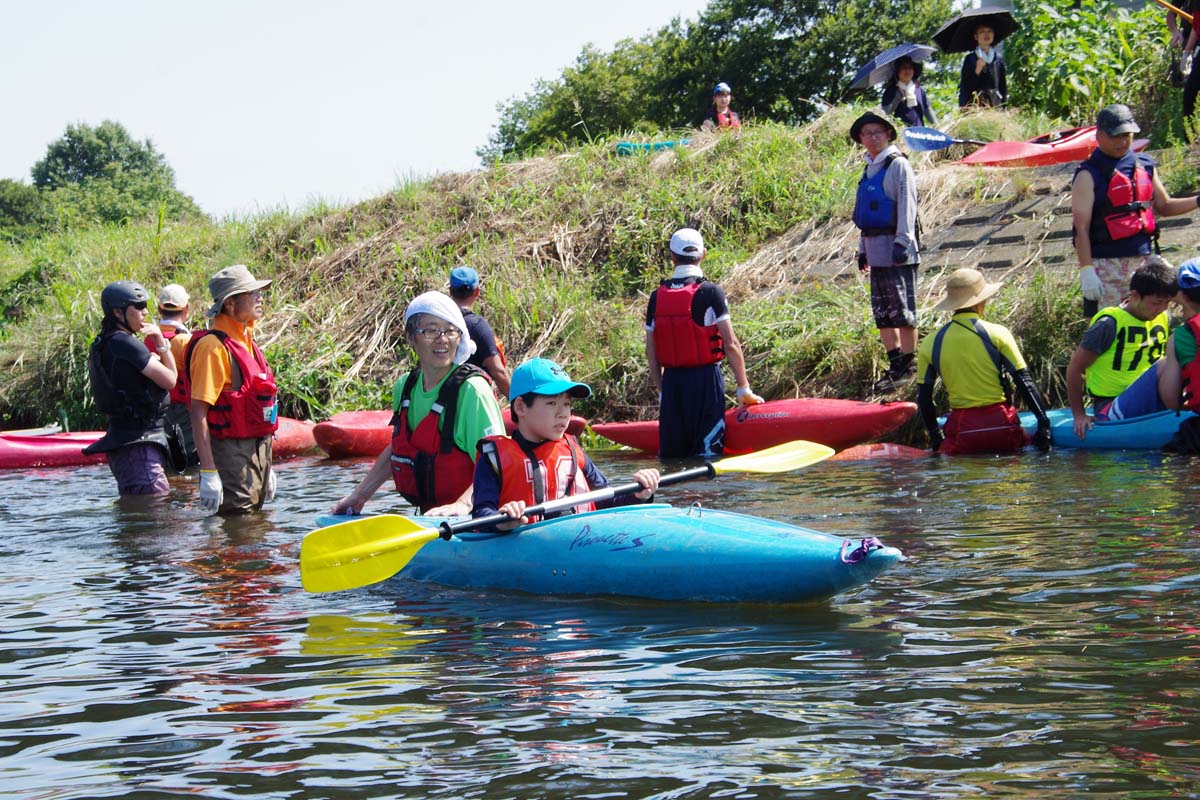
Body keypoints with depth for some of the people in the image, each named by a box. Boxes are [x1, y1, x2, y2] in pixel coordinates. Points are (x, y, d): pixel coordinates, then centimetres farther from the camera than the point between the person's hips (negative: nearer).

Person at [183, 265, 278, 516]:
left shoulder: (247, 341, 14)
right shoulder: (214, 347, -16)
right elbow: (198, 412, -20)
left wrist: (266, 467, 24)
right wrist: (208, 473, -25)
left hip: (257, 450, 9)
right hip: (231, 454, -9)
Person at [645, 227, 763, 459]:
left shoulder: (657, 297, 4)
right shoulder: (710, 292, -8)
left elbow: (651, 352, 6)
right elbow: (731, 344, -10)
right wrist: (744, 389, -3)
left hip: (672, 382, 4)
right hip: (706, 380, -4)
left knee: (671, 457, 9)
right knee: (707, 455, -1)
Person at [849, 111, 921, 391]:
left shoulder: (898, 165, -7)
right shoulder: (870, 168, 19)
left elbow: (906, 205, -13)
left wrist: (903, 242, -19)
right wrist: (863, 249, 22)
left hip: (896, 247, -9)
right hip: (875, 247, 9)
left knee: (902, 308, -6)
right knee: (882, 310, 10)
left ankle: (908, 365, -2)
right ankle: (895, 362, 16)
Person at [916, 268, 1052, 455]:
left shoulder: (931, 343, 3)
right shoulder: (997, 334, -4)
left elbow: (923, 397, 8)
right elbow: (1025, 382, -4)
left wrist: (936, 438, 18)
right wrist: (1044, 423, 1)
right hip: (1001, 424, -1)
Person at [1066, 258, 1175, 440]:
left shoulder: (1162, 319, 12)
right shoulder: (1111, 323, -10)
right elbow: (1075, 368, -7)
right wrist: (1079, 416, -7)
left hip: (1148, 403, 7)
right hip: (1111, 410, -7)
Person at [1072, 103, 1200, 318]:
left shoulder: (1145, 166, 12)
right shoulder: (1089, 175, -7)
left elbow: (1164, 207, 24)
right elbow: (1081, 227, -12)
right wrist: (1086, 270, -20)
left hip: (1143, 259, 6)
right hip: (1106, 266, -6)